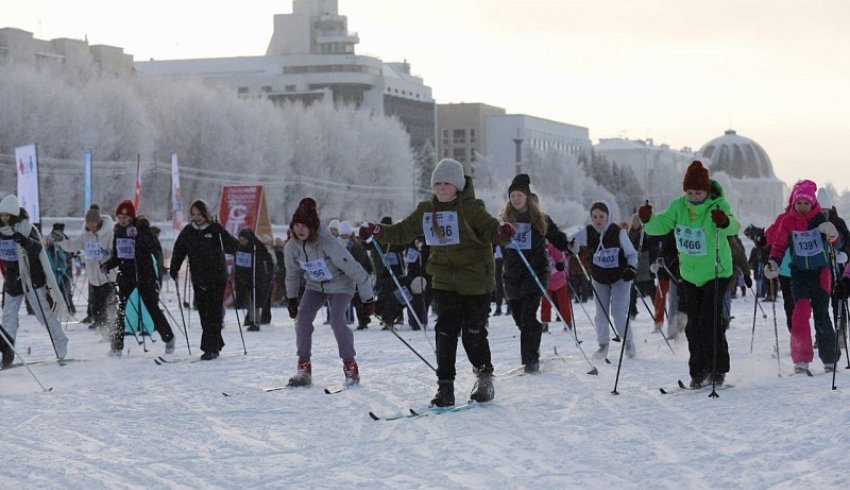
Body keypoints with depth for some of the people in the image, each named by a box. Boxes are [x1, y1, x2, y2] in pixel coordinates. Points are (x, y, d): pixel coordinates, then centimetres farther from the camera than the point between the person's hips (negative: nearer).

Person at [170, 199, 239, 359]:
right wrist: (174, 269, 3)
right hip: (198, 280, 4)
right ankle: (217, 345, 21)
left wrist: (221, 232, -28)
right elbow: (179, 250, 14)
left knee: (213, 315, -7)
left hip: (217, 279, -4)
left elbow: (233, 247, -15)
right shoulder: (188, 231, 6)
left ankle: (210, 348, -8)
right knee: (204, 314, 7)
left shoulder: (215, 229, -6)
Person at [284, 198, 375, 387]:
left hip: (340, 285, -5)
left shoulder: (329, 244, -33)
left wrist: (367, 299, -19)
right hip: (315, 286, 5)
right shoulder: (291, 247, -18)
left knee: (336, 321, -22)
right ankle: (304, 367, -3)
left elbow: (355, 270, -25)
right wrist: (291, 299, 13)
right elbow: (292, 274, 5)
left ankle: (350, 366, -7)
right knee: (302, 319, -13)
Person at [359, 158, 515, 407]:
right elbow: (403, 231, 13)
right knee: (446, 331, -1)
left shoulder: (471, 208, -10)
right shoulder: (426, 210, 6)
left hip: (475, 279, -4)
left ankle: (485, 376, 24)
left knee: (473, 332, 1)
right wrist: (378, 232, 0)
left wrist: (502, 231, -41)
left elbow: (490, 228, -18)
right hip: (444, 280, 4)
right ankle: (445, 386, 2)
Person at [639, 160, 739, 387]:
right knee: (693, 325, 7)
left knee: (710, 321, -12)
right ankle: (698, 370, 18)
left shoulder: (718, 206, -18)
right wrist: (648, 220, -34)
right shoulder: (679, 206, -4)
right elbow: (662, 224, -12)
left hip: (716, 273, -5)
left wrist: (725, 222, -60)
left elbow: (732, 227, -36)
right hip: (690, 274, 5)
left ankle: (718, 370, 0)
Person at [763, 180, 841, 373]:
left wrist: (831, 233, -32)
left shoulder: (820, 218, -3)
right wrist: (773, 263, -12)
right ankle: (801, 360, -15)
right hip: (799, 273, 0)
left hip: (821, 272, 0)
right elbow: (779, 245, 5)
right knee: (801, 310, -16)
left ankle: (830, 359, 13)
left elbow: (836, 241, -9)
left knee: (821, 314, -2)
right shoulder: (787, 221, 0)